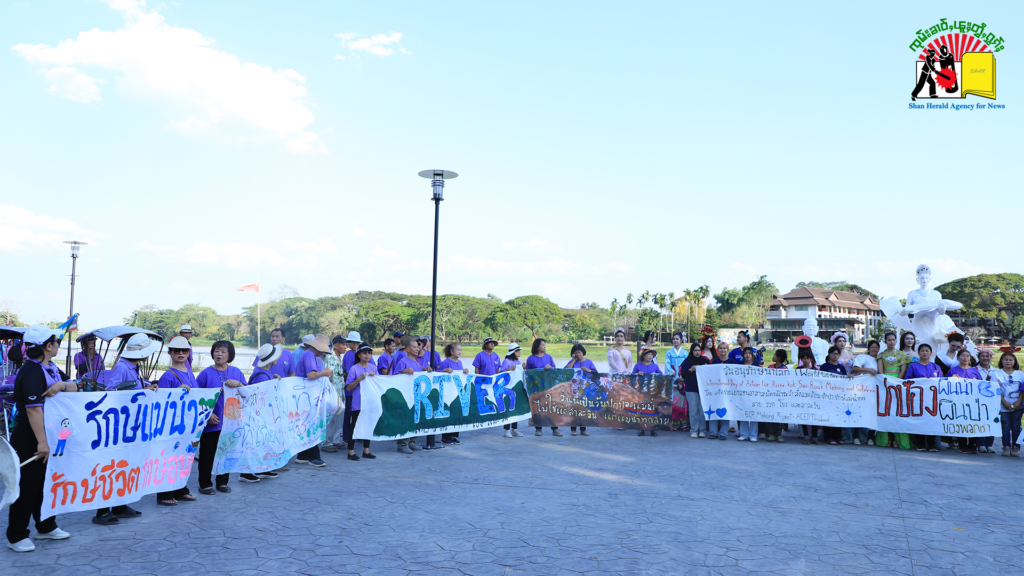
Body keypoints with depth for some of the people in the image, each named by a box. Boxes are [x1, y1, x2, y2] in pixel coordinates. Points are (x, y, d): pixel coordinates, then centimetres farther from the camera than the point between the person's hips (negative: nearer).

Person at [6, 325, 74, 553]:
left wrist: (62, 384, -14)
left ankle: (46, 527, 31)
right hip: (29, 439, -9)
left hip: (48, 434, 9)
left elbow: (74, 388, 10)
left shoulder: (50, 368, 7)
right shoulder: (31, 372, -21)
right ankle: (16, 536, 13)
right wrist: (41, 442, -30)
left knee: (47, 482, 18)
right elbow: (33, 409, -27)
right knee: (27, 487, 1)